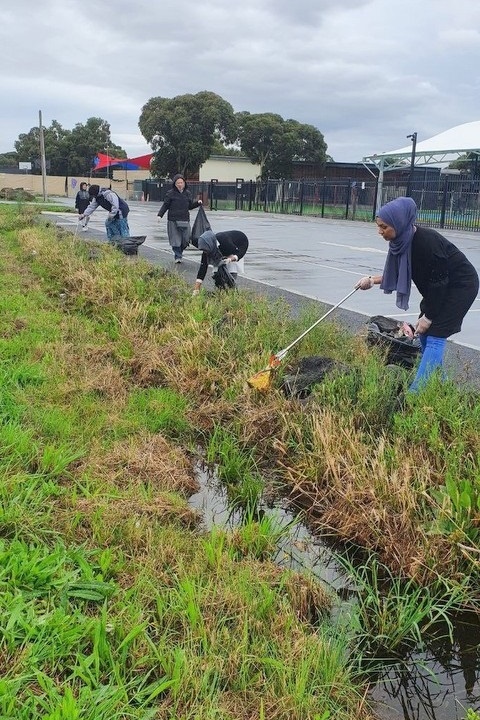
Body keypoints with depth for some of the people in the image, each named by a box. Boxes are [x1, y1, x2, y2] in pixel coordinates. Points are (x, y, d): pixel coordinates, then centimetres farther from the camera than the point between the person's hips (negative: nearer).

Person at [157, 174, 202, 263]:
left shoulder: (187, 193, 10)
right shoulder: (171, 193, -1)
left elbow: (190, 206, 18)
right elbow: (165, 205, 2)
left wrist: (197, 202, 2)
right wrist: (160, 215, -8)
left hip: (185, 220, 3)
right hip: (173, 220, -3)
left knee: (185, 239, 3)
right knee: (175, 239, -4)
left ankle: (179, 253, 28)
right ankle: (178, 256, 5)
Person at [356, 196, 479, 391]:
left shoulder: (425, 241, -31)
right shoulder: (402, 240, -7)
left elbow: (438, 282, -26)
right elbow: (398, 274, 6)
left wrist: (428, 317, -18)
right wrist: (372, 280, -7)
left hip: (460, 286, -9)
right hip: (441, 287, 9)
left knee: (435, 336, -12)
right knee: (424, 334, 10)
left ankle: (415, 392, -11)